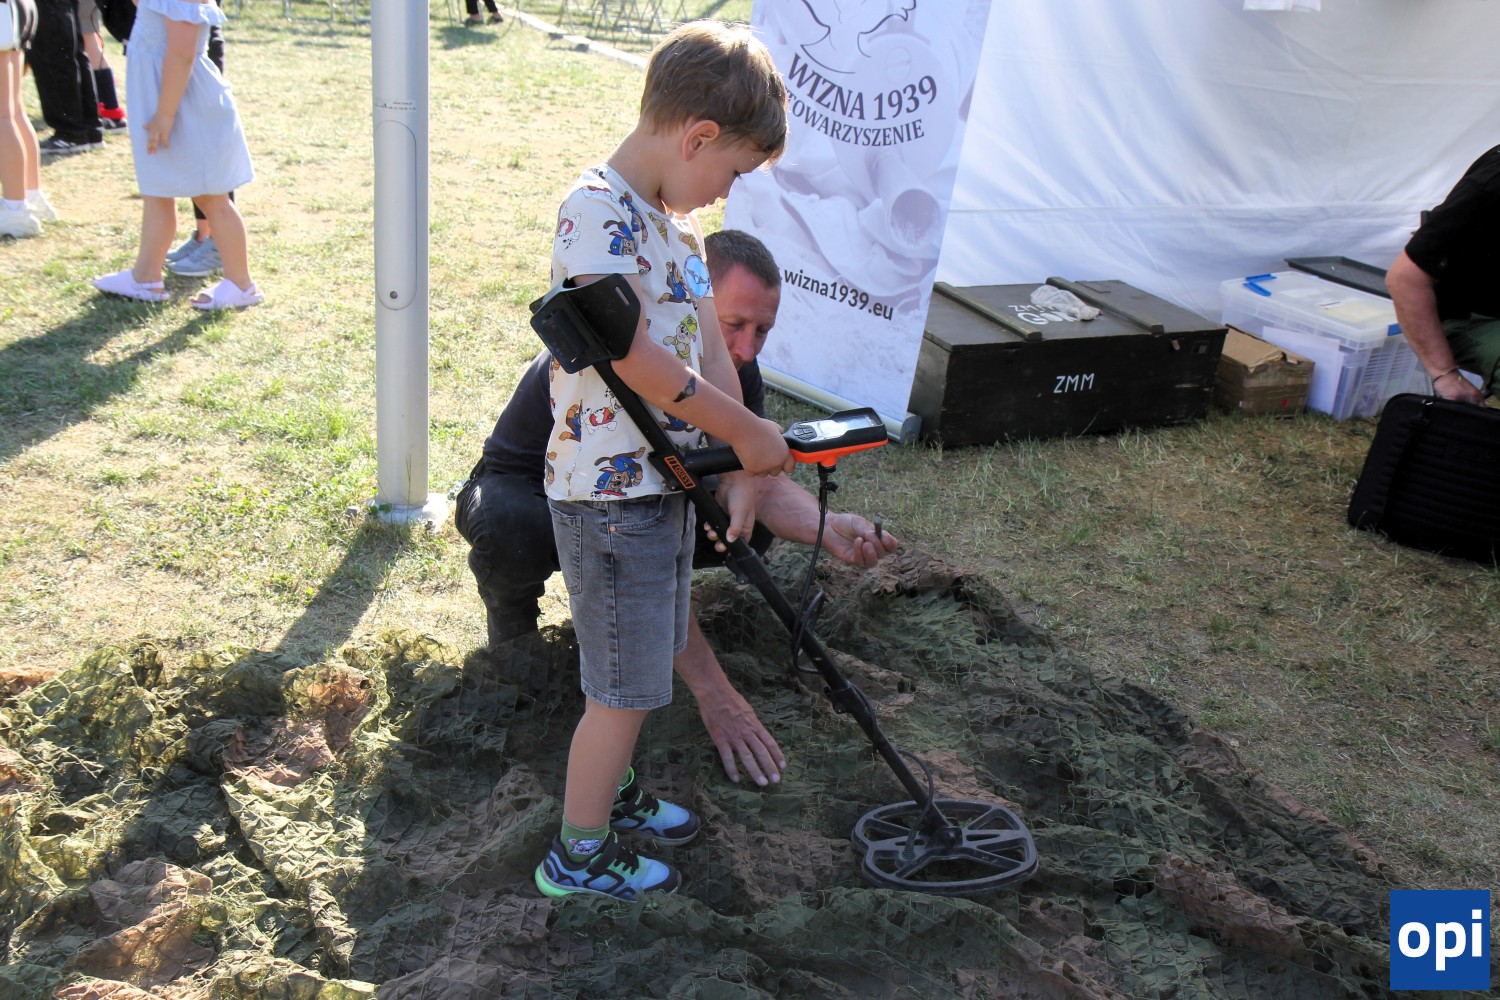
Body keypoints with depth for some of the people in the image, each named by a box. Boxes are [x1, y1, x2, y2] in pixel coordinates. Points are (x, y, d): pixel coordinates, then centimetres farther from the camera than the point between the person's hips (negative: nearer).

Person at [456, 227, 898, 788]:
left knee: (753, 525, -17)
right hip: (523, 488, -6)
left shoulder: (732, 366, -15)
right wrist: (714, 695, -43)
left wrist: (829, 528, -40)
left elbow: (763, 484, -16)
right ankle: (511, 598, -4)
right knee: (510, 531, -42)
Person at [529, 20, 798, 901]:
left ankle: (613, 792, 45)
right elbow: (635, 360, -29)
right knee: (626, 686, 4)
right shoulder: (598, 211, -21)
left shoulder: (673, 216, 10)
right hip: (610, 492, -9)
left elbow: (707, 341, 5)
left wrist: (740, 469, -3)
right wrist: (750, 435, -19)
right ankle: (579, 855, 23)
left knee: (647, 663, 23)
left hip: (667, 477, 9)